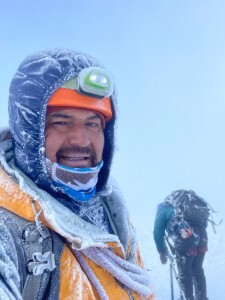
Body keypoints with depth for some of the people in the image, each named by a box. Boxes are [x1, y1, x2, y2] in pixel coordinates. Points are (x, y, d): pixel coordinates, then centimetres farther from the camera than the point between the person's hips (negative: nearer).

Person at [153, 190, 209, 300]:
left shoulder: (163, 208, 18)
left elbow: (158, 232, 12)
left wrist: (162, 252, 23)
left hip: (185, 235, -6)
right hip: (202, 233, 6)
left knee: (184, 272, 14)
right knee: (197, 269, 24)